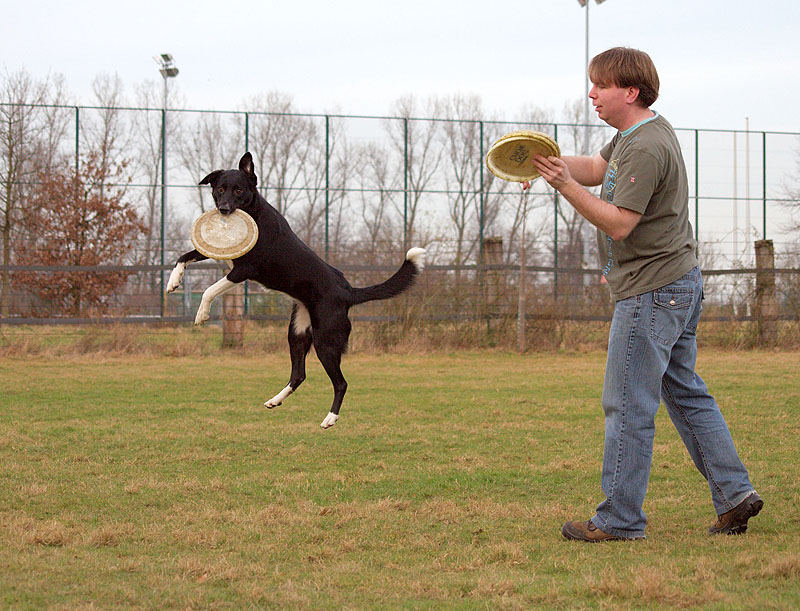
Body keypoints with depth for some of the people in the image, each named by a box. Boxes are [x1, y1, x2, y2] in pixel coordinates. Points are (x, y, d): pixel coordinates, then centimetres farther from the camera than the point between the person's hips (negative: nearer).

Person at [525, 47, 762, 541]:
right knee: (686, 392, 16)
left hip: (652, 291, -11)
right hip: (679, 281, 11)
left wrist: (566, 184, -25)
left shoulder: (646, 149, -20)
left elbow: (618, 222, -22)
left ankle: (620, 519, -1)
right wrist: (553, 162, 1)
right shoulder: (635, 133, 12)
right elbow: (597, 169, 20)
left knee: (628, 405, -5)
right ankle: (735, 493, 16)